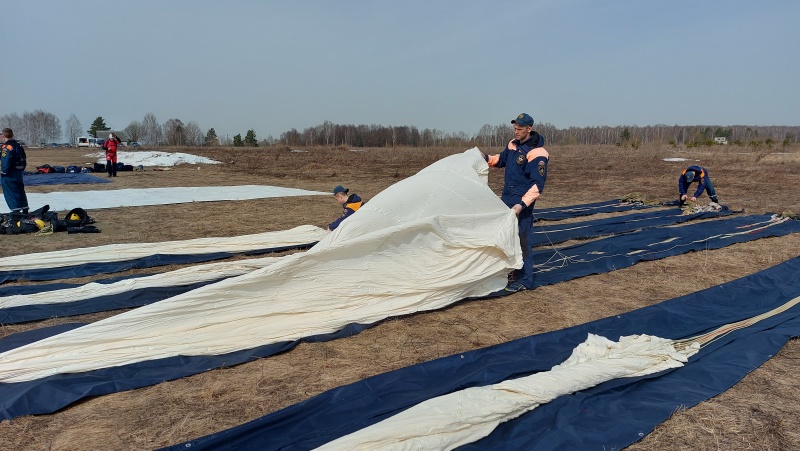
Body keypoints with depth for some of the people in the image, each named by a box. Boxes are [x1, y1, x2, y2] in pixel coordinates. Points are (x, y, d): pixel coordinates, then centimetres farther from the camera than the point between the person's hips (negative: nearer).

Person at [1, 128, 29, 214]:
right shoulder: (19, 146, 11)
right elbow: (24, 160, 15)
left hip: (9, 175, -8)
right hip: (18, 174, 8)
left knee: (10, 193, -3)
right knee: (20, 191, 14)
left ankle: (16, 211, -7)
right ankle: (25, 210, 19)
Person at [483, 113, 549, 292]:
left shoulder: (537, 154, -18)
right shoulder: (513, 144, 6)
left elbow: (537, 185, -22)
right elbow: (501, 159, 26)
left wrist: (522, 204, -31)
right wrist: (486, 158, 6)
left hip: (521, 203, -8)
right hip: (506, 200, 8)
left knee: (522, 241, -4)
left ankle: (524, 281, 6)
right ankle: (515, 273, 29)